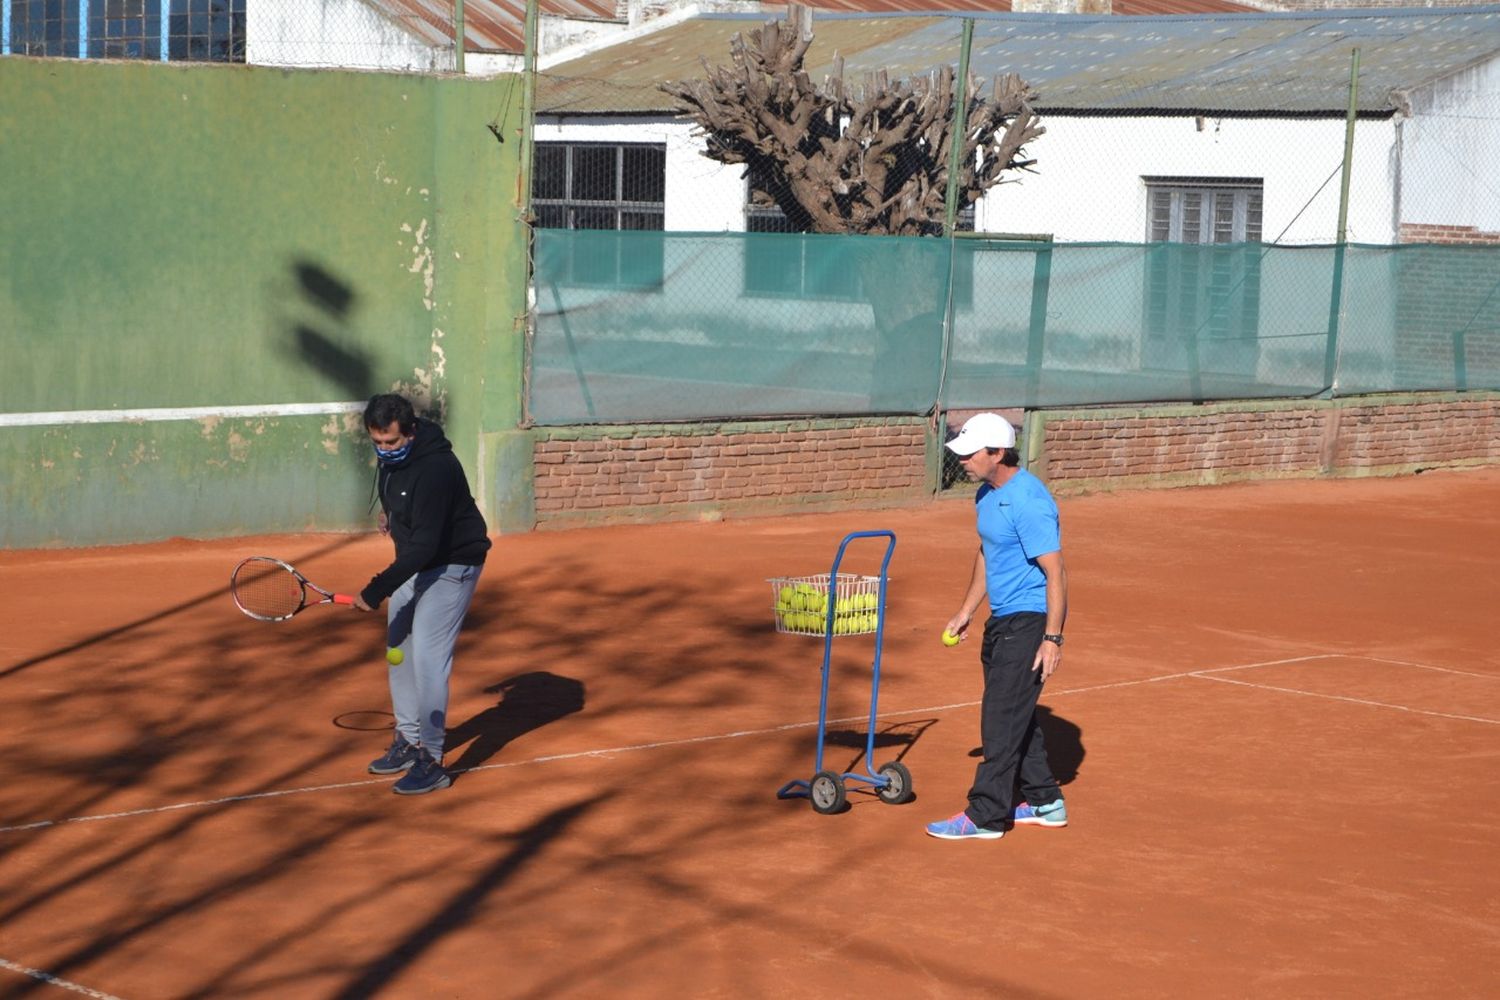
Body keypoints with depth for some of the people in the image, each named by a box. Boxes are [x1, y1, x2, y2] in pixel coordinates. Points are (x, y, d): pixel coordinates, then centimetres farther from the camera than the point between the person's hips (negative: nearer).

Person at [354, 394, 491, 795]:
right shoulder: (390, 455, -5)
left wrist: (377, 590, -33)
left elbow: (425, 547, -34)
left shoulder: (434, 468, -33)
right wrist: (390, 510, 13)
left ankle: (431, 761, -11)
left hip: (451, 564, -9)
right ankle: (408, 741, 27)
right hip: (414, 560, 9)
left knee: (427, 657, -16)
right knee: (399, 651, 14)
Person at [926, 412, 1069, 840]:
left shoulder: (1029, 502, -21)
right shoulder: (987, 496, 9)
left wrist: (1053, 639, -25)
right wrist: (965, 612, 24)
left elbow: (1056, 573, -23)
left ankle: (985, 816, -1)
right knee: (1017, 717, 16)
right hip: (1001, 621, 10)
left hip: (1028, 623, -10)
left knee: (1002, 720, -6)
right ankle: (1044, 803, 26)